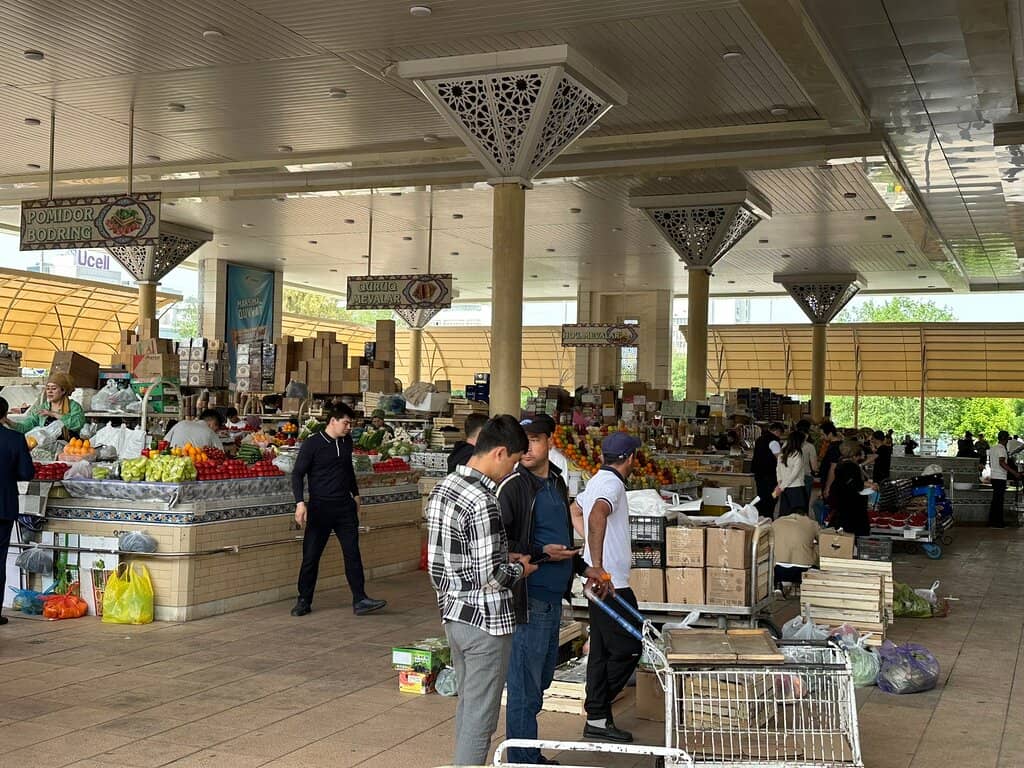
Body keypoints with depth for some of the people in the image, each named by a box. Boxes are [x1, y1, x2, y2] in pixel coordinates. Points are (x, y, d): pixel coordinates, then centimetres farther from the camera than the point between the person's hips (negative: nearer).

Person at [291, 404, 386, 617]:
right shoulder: (312, 444, -9)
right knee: (311, 556, 3)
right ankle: (304, 601, 16)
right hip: (320, 507, -5)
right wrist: (300, 502, -20)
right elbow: (297, 474, -10)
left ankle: (360, 600, 4)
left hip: (345, 507, 5)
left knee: (353, 553, 1)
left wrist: (355, 494, 26)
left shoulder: (347, 442, 8)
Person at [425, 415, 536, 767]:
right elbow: (490, 576, -23)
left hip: (454, 615, 9)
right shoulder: (482, 501, -23)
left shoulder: (443, 488, 6)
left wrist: (503, 557, 11)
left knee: (467, 707, 20)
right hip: (485, 622, -9)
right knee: (480, 717, 2)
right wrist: (519, 569, -4)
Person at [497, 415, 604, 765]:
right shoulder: (512, 486, -14)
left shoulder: (556, 481, 12)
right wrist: (541, 553, -21)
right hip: (528, 598, -9)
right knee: (525, 687, -1)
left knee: (542, 678, 18)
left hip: (554, 596, 9)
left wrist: (583, 568, 22)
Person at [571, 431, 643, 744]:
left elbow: (575, 511, 32)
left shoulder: (597, 480, 14)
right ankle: (597, 715, 1)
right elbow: (597, 515, -37)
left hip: (604, 580, 10)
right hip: (611, 582, -10)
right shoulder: (612, 484, -17)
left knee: (602, 651, 12)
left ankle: (598, 719, 17)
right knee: (628, 649, -4)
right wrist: (597, 566, -40)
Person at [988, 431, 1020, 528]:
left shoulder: (992, 448, 13)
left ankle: (992, 521, 15)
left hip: (993, 477, 9)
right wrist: (1014, 472, -25)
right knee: (999, 500, -4)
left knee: (995, 499, 13)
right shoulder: (1001, 449, -14)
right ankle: (998, 522, -2)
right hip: (1000, 477, -9)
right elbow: (1002, 463, -24)